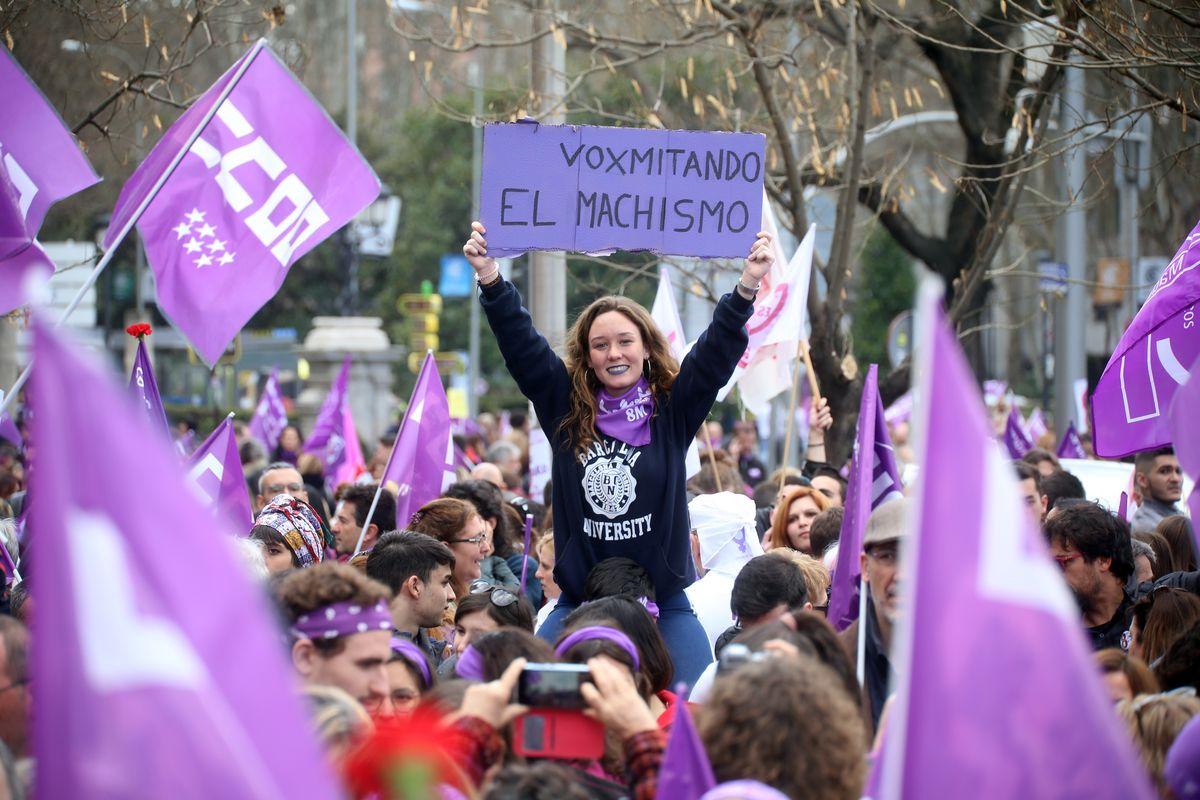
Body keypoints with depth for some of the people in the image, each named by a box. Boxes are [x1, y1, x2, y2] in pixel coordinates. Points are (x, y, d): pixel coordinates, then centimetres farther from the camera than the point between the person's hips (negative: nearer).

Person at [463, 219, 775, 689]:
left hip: (663, 603, -1)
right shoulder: (565, 408, 5)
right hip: (578, 602, 1)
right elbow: (520, 346, 0)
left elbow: (718, 351, -8)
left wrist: (747, 287, -20)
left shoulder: (673, 408, 2)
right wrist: (489, 278, -10)